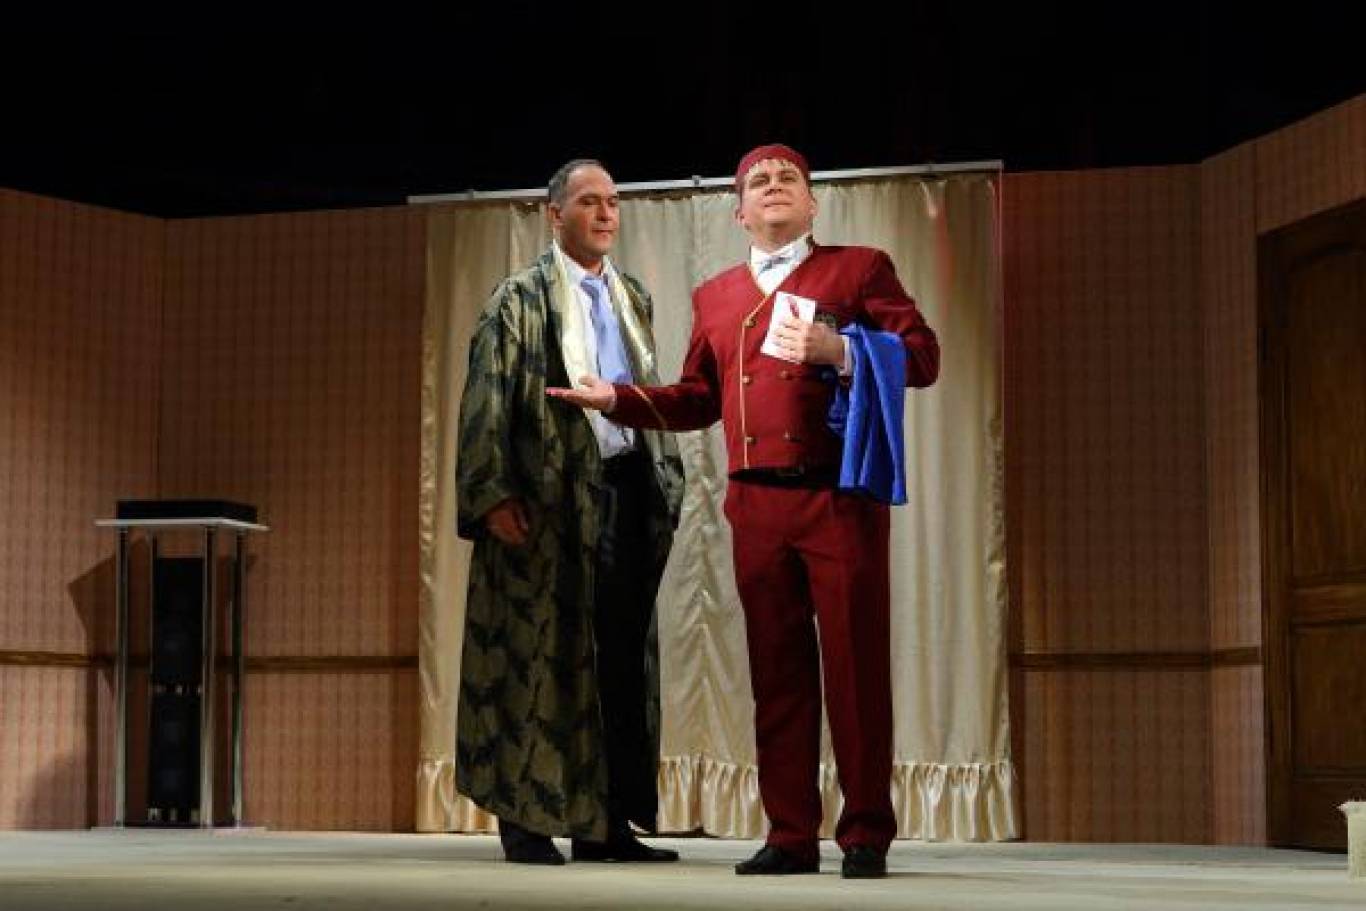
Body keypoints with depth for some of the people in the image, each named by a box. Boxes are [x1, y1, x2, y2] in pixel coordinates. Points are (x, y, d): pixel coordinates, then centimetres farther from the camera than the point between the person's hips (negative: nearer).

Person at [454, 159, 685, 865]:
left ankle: (606, 822, 13)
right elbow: (486, 402, -7)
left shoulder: (633, 298, 16)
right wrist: (494, 494, -15)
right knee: (541, 651, -2)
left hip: (627, 487, 6)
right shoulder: (521, 298, -2)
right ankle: (525, 818, 7)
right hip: (554, 500, -6)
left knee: (623, 656, 6)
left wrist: (664, 478, 13)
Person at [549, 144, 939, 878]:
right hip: (756, 506, 4)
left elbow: (923, 356, -3)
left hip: (842, 496, -4)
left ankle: (866, 835, 5)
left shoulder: (859, 267, 6)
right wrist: (616, 399, 11)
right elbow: (698, 400, 21)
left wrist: (837, 350, -16)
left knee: (854, 666, -3)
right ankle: (791, 836, 11)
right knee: (777, 672, 5)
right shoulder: (714, 296, 18)